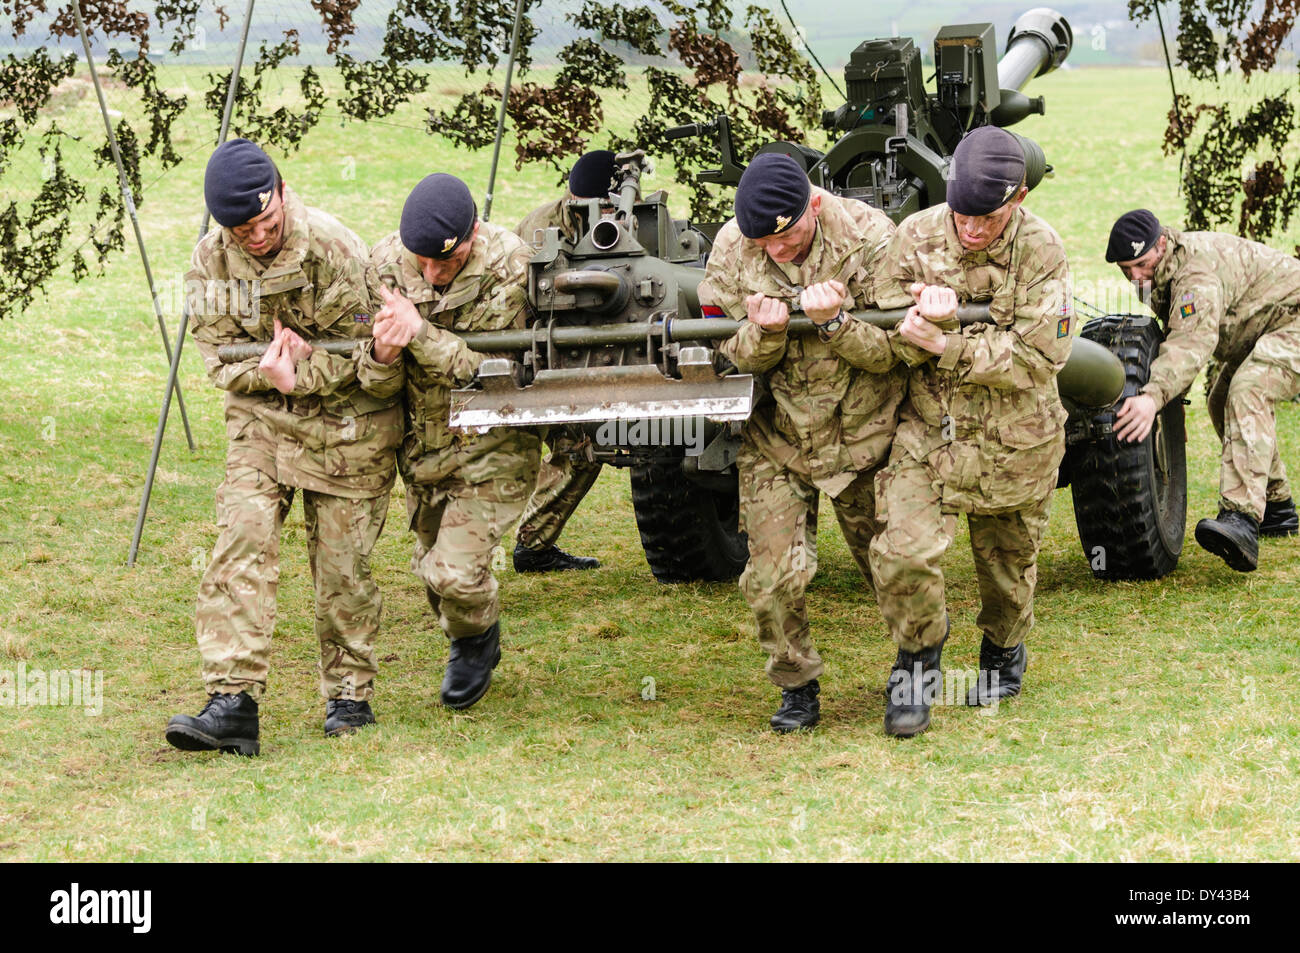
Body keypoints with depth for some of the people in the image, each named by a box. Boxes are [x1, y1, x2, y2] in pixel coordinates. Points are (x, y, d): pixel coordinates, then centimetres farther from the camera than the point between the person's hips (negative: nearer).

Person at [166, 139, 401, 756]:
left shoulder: (333, 250, -18)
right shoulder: (210, 262, -5)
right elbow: (219, 359, -3)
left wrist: (297, 373, -19)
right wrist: (272, 373, -21)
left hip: (346, 428, -3)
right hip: (261, 424, 3)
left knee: (342, 565, 2)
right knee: (240, 547, -14)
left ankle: (350, 694, 22)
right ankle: (233, 704, -19)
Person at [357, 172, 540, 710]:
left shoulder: (508, 266, -23)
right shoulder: (386, 263, -12)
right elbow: (378, 385, -9)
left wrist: (420, 333, -36)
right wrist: (382, 355, -33)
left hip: (492, 443, -5)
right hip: (422, 442, 5)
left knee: (457, 571, -13)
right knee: (431, 568, 17)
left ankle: (478, 635, 21)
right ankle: (467, 645, 47)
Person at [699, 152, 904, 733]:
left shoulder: (868, 237, -16)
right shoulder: (731, 250, -9)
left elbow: (891, 350, -14)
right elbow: (728, 357, -4)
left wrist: (833, 321, -33)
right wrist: (764, 334, -27)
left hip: (863, 438, -1)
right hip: (775, 443, 1)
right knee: (772, 577, -7)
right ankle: (797, 688, 13)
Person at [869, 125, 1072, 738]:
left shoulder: (1040, 250, -15)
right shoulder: (917, 236, -9)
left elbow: (1039, 356, -19)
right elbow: (885, 337, -6)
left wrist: (945, 345, -25)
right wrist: (926, 317, -29)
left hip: (1015, 440, 0)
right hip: (928, 428, 0)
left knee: (1009, 560, 17)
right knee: (904, 553, -16)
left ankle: (1004, 650, 46)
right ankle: (918, 654, 10)